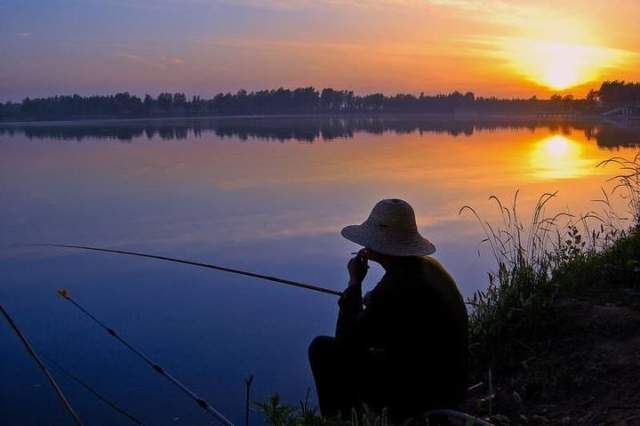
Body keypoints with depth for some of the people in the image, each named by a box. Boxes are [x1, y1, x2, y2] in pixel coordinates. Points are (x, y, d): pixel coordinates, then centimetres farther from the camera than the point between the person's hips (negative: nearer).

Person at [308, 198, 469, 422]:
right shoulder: (429, 266, 3)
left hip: (417, 395, -9)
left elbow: (344, 343, -16)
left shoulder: (395, 285, -25)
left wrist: (354, 283, -10)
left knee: (323, 349, -3)